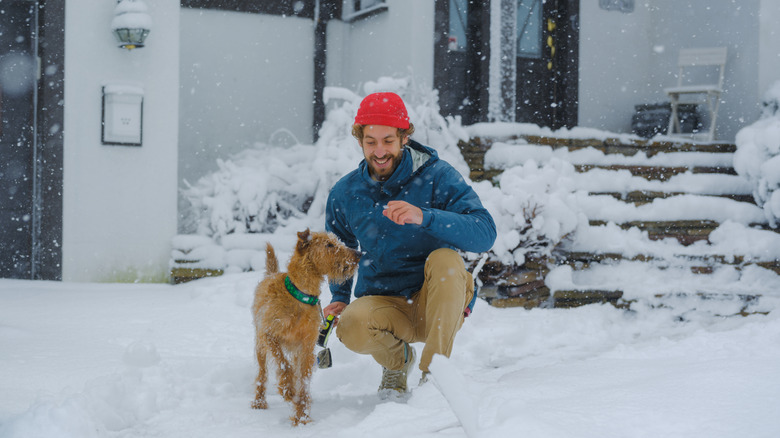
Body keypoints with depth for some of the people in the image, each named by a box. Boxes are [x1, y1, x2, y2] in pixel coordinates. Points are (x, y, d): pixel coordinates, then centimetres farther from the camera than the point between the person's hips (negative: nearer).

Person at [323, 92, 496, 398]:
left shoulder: (437, 176, -10)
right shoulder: (344, 194, 3)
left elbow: (485, 233, -23)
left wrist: (423, 217, -37)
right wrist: (339, 298, 3)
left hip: (439, 304, -2)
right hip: (382, 302, 2)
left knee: (444, 259, -34)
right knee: (352, 327, -32)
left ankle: (435, 367, -17)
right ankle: (397, 359, 5)